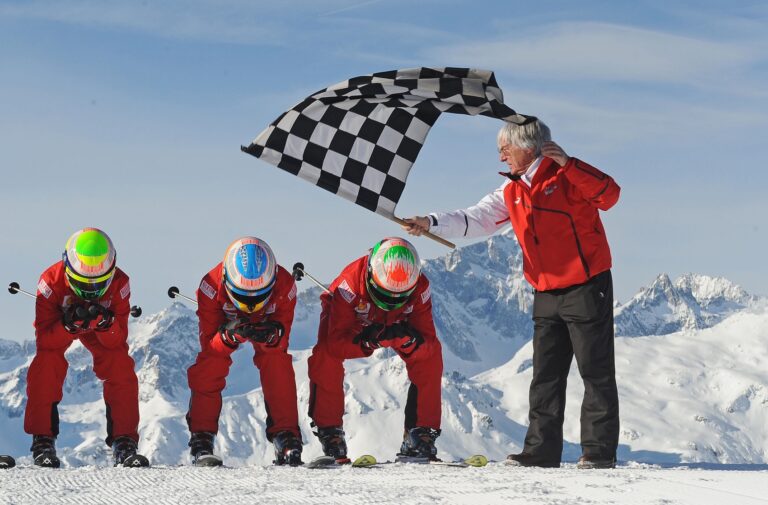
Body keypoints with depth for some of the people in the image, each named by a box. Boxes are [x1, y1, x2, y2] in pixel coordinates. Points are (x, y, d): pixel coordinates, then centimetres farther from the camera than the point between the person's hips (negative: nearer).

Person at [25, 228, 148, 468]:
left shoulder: (119, 283, -32)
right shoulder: (51, 281, -36)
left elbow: (117, 341, -30)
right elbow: (44, 339, -34)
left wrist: (106, 322, -51)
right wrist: (69, 325, -53)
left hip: (105, 332, 1)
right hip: (57, 327, -1)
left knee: (121, 369, -21)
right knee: (46, 366, -27)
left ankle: (124, 442, -13)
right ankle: (43, 441, -17)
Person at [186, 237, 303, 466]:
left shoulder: (284, 285, -37)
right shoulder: (212, 286, -40)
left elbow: (282, 341, -29)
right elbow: (209, 344, -33)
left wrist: (271, 335, -54)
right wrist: (229, 335, -56)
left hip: (269, 324, 0)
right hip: (222, 323, 0)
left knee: (278, 367, -21)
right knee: (209, 368, -21)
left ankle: (287, 438, -17)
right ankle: (201, 440, -13)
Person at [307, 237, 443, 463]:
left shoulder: (419, 287, -34)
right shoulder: (350, 283, -43)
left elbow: (428, 342, -33)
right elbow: (335, 344, -43)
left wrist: (409, 339, -55)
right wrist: (366, 341, -61)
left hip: (397, 322, 2)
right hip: (350, 321, -2)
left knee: (430, 357, -22)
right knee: (325, 358, -31)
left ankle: (421, 435, -12)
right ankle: (330, 434, -16)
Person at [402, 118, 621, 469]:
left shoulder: (566, 177, -11)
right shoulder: (512, 192, 10)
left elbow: (609, 195, -24)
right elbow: (476, 219, 6)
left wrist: (568, 164, -30)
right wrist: (432, 223, -6)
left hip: (587, 288, -8)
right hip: (546, 294, 8)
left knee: (596, 372, -2)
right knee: (546, 376, 8)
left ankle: (599, 451, 0)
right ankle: (541, 450, 12)